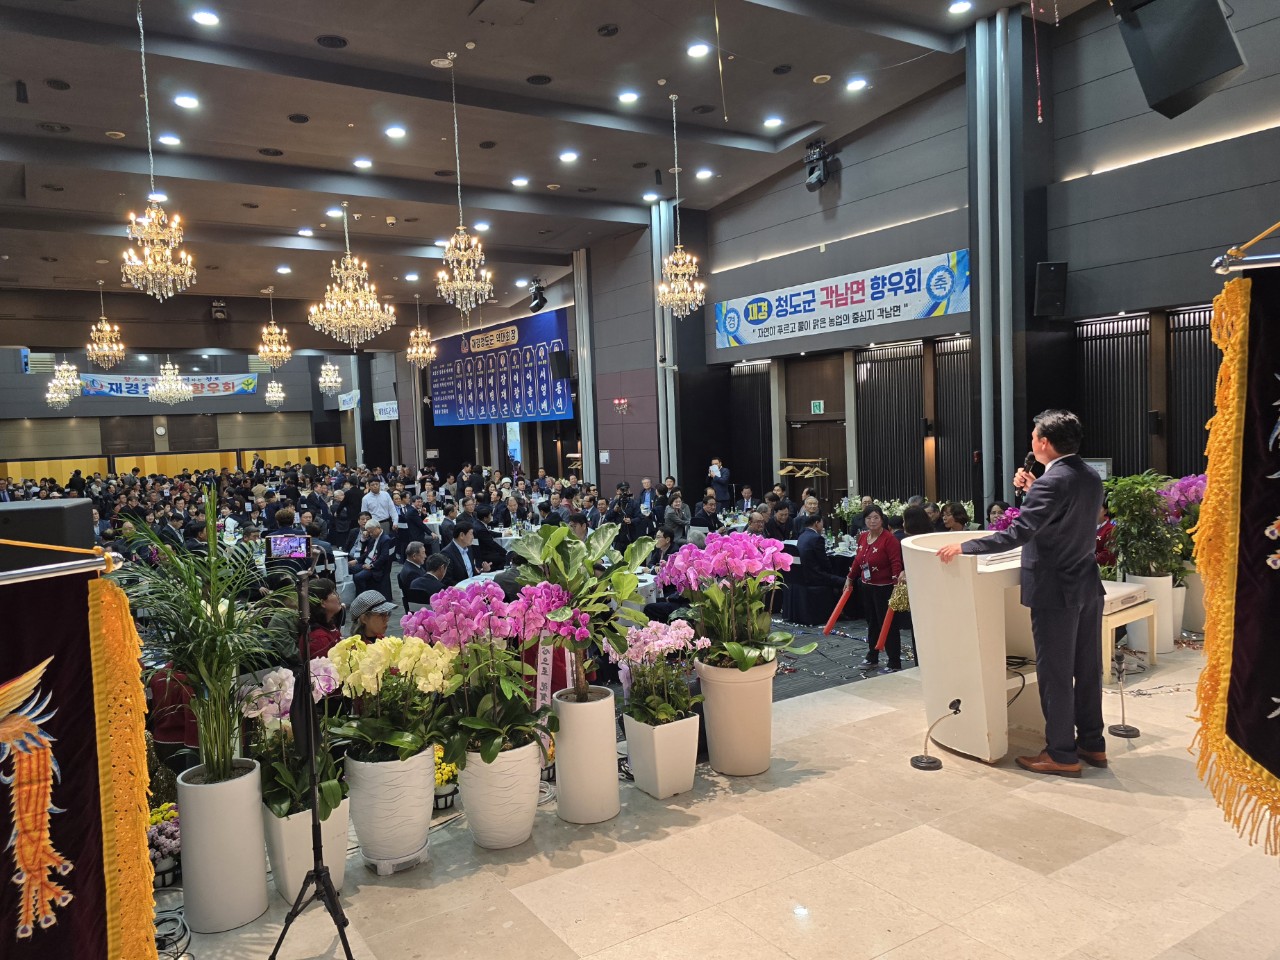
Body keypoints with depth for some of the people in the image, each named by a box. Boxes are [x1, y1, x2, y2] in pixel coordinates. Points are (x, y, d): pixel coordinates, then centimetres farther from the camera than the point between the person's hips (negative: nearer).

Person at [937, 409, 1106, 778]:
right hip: (1088, 586, 9)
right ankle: (1092, 743, 27)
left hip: (1056, 591, -9)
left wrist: (962, 547, -21)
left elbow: (1016, 534, -26)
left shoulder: (1052, 483, -20)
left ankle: (1061, 755, 10)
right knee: (1088, 668, 16)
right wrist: (1032, 489, 8)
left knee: (1055, 673, 1)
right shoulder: (1090, 477, 8)